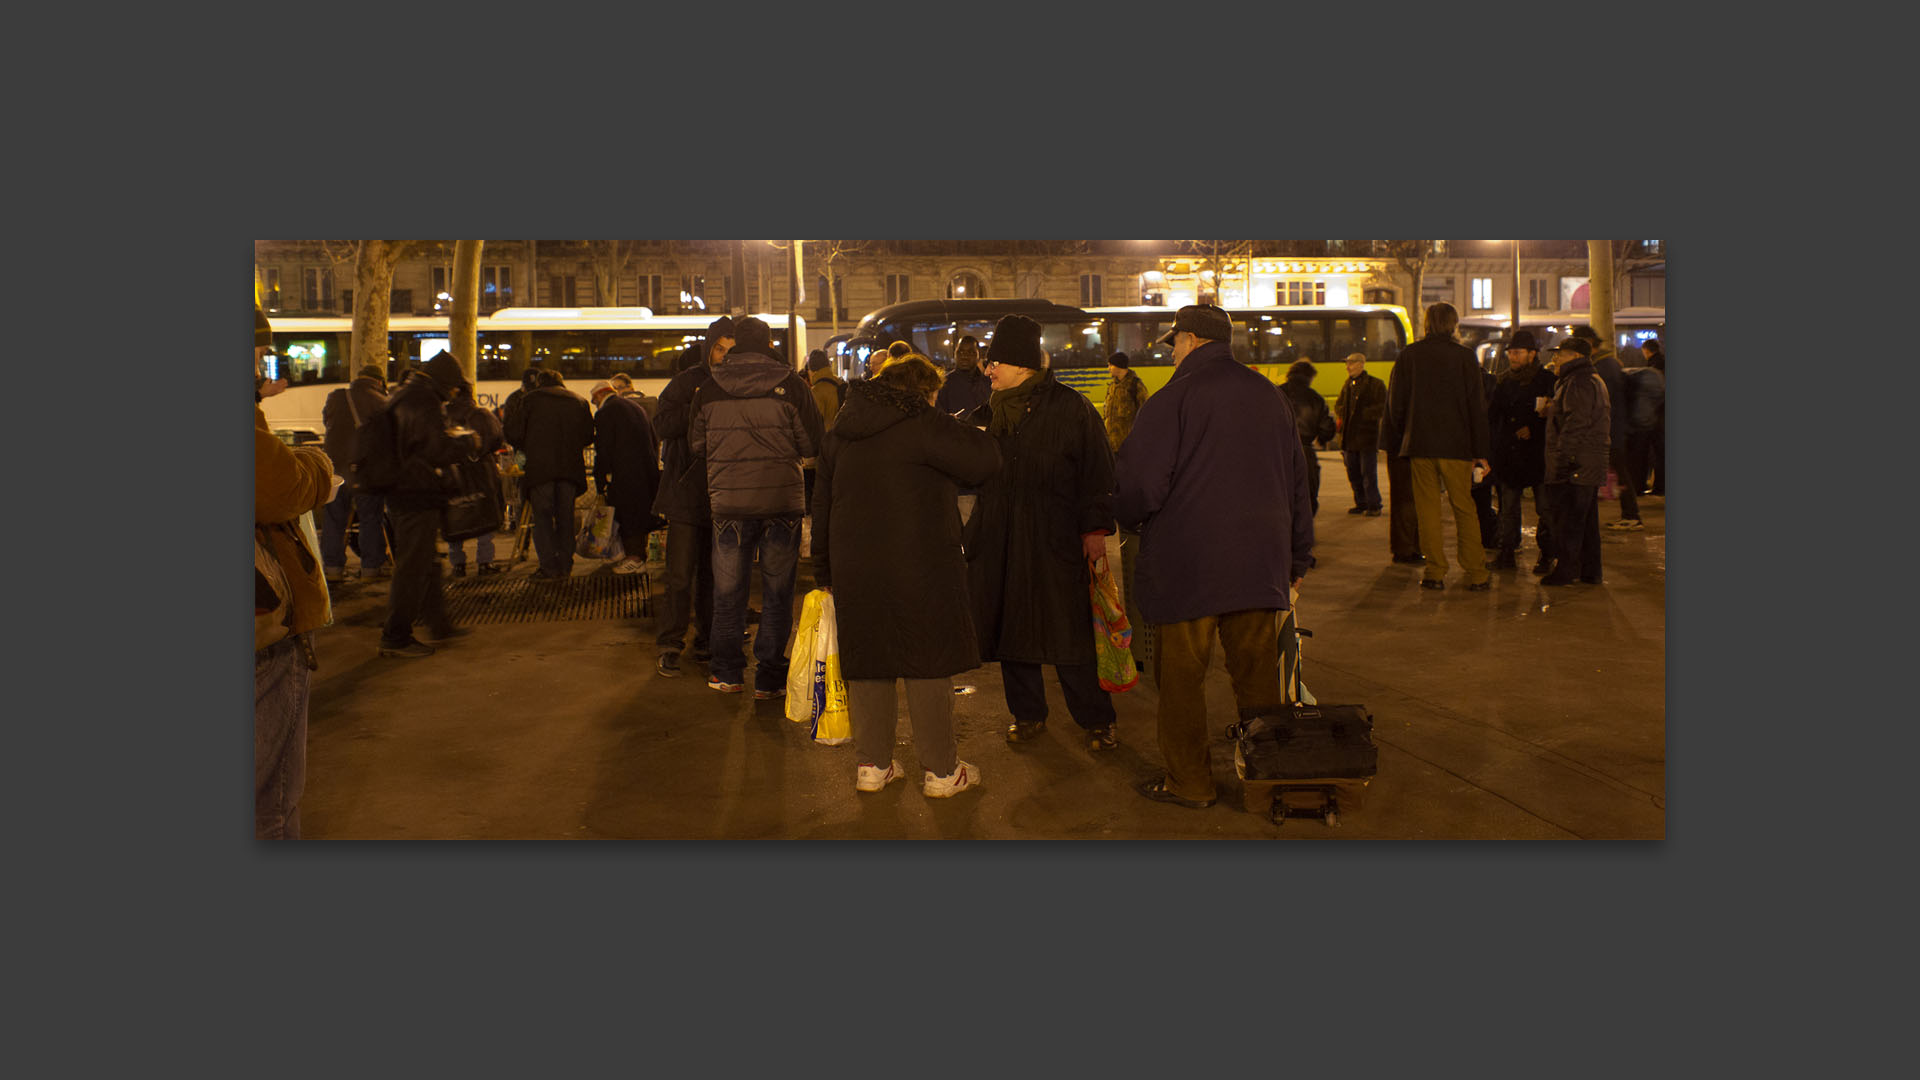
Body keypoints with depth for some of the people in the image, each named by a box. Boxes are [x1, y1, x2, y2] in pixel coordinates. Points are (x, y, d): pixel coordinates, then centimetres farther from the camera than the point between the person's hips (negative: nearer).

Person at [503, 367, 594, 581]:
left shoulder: (530, 400, 4)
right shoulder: (579, 402, 12)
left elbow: (513, 434, 0)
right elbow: (588, 437, 11)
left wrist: (526, 450, 19)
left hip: (540, 467, -3)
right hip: (571, 467, 3)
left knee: (542, 516, 3)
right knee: (565, 516, 12)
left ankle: (549, 567, -3)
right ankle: (565, 565, 13)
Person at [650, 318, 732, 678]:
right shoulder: (688, 381, -1)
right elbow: (662, 426, -8)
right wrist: (695, 408, -19)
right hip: (686, 490, -3)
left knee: (714, 574, 9)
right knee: (680, 574, -5)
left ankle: (707, 643, 19)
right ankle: (669, 647, 3)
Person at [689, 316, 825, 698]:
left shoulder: (709, 389, -1)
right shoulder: (791, 384, -6)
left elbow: (697, 445, 8)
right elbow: (812, 444, -3)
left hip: (729, 503, 1)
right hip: (783, 501, -1)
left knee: (728, 590, 14)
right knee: (777, 591, 8)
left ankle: (727, 673, 22)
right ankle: (769, 677, 11)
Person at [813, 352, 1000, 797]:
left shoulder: (838, 434, 14)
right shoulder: (922, 424, -10)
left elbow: (823, 506, 17)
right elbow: (985, 460, -13)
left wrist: (824, 571, 23)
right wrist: (968, 433, 9)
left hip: (855, 569, 6)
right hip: (919, 570, -6)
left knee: (867, 662, 13)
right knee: (929, 663, 3)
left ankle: (872, 764, 20)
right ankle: (941, 770, 10)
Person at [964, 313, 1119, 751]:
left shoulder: (1070, 407, -3)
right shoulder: (989, 412, 11)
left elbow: (1097, 470, -4)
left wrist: (1096, 528, -8)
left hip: (1055, 539, -5)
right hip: (999, 541, 5)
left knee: (1068, 631, -2)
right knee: (1010, 629, 8)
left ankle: (1096, 719, 10)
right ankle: (1027, 713, 22)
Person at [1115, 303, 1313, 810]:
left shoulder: (1174, 399, -10)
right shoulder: (1272, 397, 10)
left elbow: (1141, 483, -14)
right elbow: (1298, 485, 16)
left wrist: (1130, 519, 9)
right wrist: (1297, 558, 24)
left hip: (1186, 565, -6)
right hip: (1260, 562, 6)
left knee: (1181, 675, 6)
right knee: (1258, 672, 14)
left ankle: (1188, 782, 14)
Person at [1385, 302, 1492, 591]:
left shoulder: (1408, 355, 1)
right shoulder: (1465, 356, -3)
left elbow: (1395, 403, 5)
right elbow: (1477, 407, -2)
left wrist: (1399, 441, 15)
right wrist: (1480, 452, 2)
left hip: (1419, 446, 1)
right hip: (1456, 446, -1)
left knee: (1427, 509, 6)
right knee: (1464, 508, 6)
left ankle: (1435, 572, 7)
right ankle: (1477, 575, 7)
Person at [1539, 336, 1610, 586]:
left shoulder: (1578, 383, -14)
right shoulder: (1594, 380, 20)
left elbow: (1575, 425, -22)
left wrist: (1562, 460, -23)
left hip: (1575, 467, -11)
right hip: (1591, 466, 11)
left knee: (1568, 520, -6)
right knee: (1587, 520, 13)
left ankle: (1563, 571, -2)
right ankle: (1590, 571, 18)